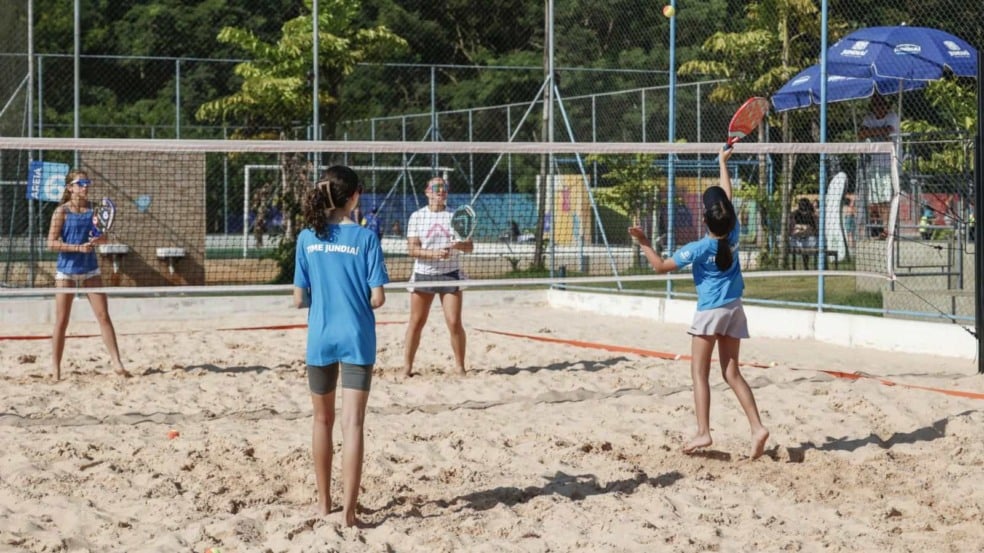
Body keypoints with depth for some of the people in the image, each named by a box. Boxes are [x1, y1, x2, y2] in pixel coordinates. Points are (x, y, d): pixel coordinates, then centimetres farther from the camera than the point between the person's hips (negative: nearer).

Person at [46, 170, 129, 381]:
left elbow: (103, 237, 10)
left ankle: (117, 363, -3)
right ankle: (55, 369, 9)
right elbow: (51, 243, -12)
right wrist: (78, 247, -21)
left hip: (90, 270, 3)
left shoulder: (93, 209, 4)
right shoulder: (62, 211, -7)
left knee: (104, 316, -4)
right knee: (62, 321, 1)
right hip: (67, 271, -3)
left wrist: (99, 239, -13)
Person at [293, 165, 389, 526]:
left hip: (320, 338, 2)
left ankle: (324, 502, 27)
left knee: (323, 420, 18)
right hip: (356, 338, -2)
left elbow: (299, 299, 1)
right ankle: (348, 509, -12)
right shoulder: (365, 238, -7)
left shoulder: (308, 238, 0)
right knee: (352, 422, -5)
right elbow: (377, 298, -8)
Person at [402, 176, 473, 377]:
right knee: (416, 323, 4)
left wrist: (459, 245, -24)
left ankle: (459, 366, 7)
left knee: (454, 323, -4)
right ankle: (407, 367, 12)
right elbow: (412, 249, -8)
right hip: (423, 275, -1)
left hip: (450, 274, 1)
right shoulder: (417, 217, 0)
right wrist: (434, 253, -24)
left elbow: (469, 247, 0)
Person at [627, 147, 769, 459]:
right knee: (732, 373, 8)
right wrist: (723, 163, 21)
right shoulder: (733, 235, -4)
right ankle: (757, 428, -4)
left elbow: (661, 266, -10)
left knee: (699, 373, 1)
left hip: (710, 313, -5)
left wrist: (644, 243, 0)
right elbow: (728, 198, 10)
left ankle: (703, 432, -7)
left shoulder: (698, 249, -16)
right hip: (734, 310, 5)